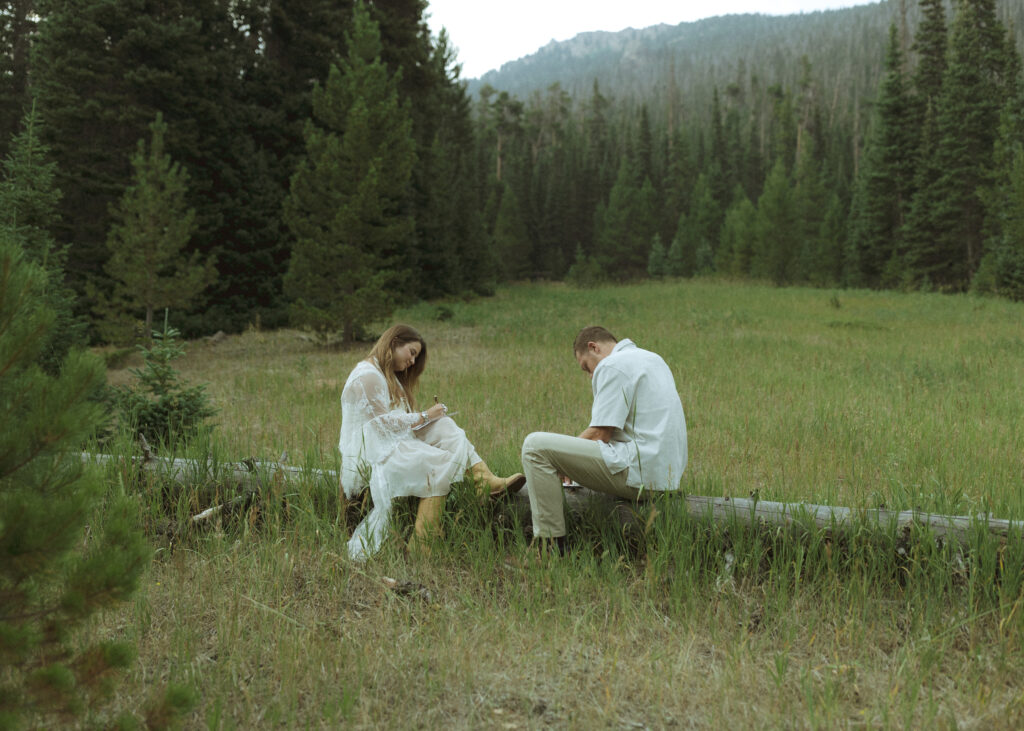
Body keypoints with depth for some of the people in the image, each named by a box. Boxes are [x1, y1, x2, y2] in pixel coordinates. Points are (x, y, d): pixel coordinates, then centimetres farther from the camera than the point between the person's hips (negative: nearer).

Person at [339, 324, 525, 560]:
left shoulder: (391, 377, 24)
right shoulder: (367, 375, -10)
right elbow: (382, 423, -17)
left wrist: (430, 417, 2)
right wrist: (424, 416, -10)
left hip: (392, 445, 10)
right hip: (370, 457, -10)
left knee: (443, 426, -5)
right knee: (439, 463, -25)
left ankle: (487, 481, -21)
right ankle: (422, 542, -29)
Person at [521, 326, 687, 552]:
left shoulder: (612, 365, -8)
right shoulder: (652, 358, 21)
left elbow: (600, 434, -15)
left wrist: (562, 461, 3)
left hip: (639, 473, -10)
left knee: (536, 445, -12)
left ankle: (551, 546, -13)